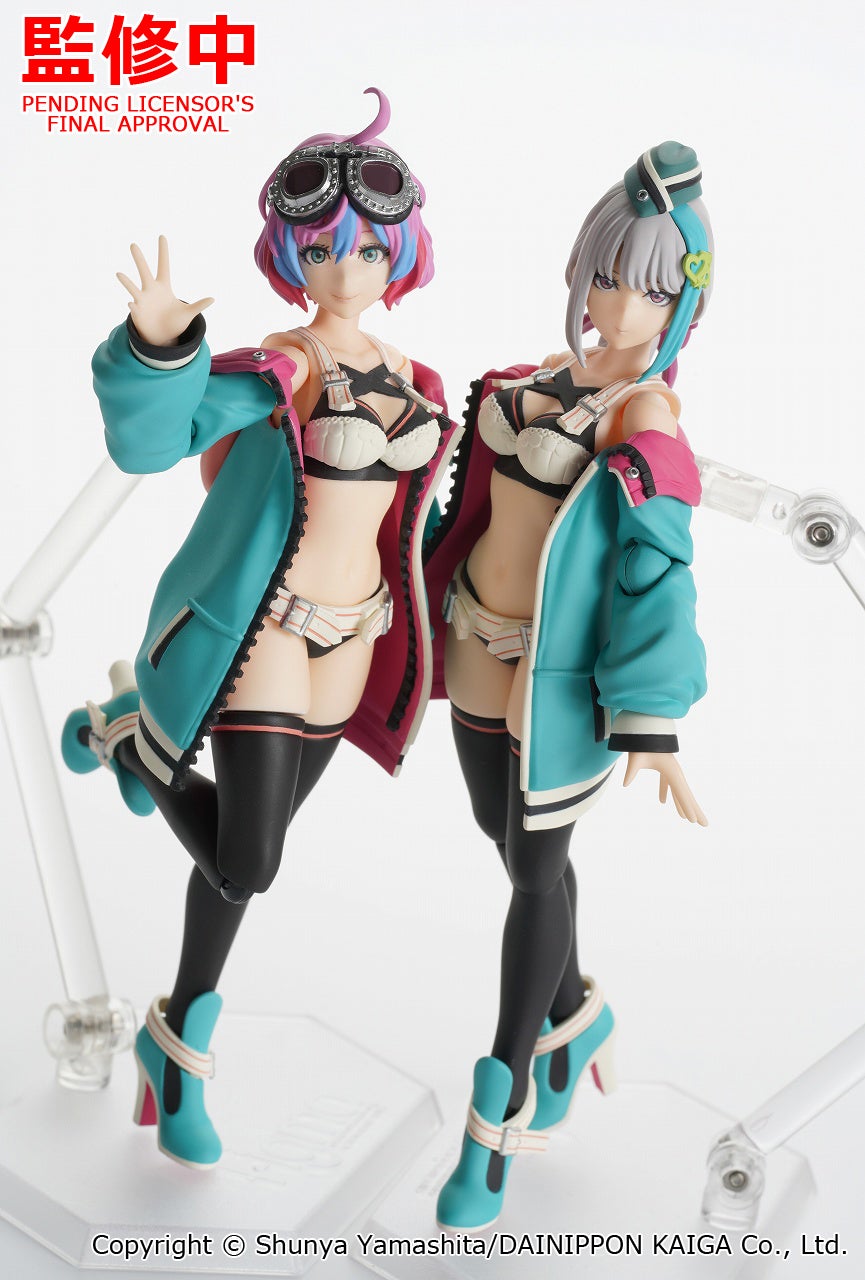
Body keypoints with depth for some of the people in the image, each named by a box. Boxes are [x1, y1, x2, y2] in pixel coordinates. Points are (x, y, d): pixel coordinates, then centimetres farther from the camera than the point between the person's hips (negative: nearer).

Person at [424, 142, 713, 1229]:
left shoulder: (648, 423, -18)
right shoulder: (550, 379, 5)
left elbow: (655, 575, -20)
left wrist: (654, 725, -22)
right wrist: (438, 601, 20)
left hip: (558, 679, -7)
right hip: (481, 649, 8)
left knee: (535, 873, 3)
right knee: (507, 836, 19)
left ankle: (503, 1105, 20)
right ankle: (572, 1018, 43)